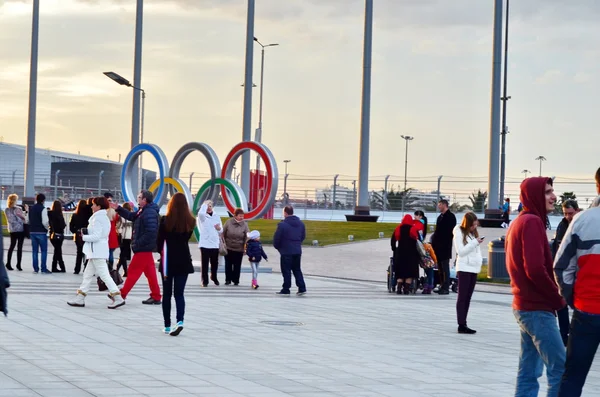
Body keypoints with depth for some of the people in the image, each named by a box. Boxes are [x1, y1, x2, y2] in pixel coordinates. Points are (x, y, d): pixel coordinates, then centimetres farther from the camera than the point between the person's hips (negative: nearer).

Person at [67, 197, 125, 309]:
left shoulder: (97, 218, -15)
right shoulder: (105, 217, 16)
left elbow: (96, 236, -21)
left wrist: (84, 237, -8)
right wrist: (86, 232, 7)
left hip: (97, 252, -11)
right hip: (98, 252, 11)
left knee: (104, 275, -10)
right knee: (88, 274, 13)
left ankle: (118, 298, -13)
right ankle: (80, 298, 16)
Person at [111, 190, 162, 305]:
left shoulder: (150, 213, -20)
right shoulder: (143, 211, 13)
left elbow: (151, 232, -27)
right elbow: (131, 216, 25)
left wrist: (138, 243, -24)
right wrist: (118, 208, 15)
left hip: (143, 248, -10)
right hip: (144, 248, 10)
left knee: (133, 271, -3)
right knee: (150, 272, 11)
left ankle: (122, 294, 3)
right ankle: (156, 297, 13)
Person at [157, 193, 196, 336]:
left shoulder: (165, 220, -10)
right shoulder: (190, 221, -2)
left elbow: (160, 241, -3)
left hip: (168, 261, -2)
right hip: (183, 261, 2)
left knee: (167, 294, 9)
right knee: (179, 293, 4)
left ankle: (167, 326, 11)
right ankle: (180, 321, -17)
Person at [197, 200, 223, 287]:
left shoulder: (217, 216, 11)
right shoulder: (202, 217, -2)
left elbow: (221, 231, 16)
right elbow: (200, 213, -30)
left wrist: (219, 228, -8)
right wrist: (205, 204, -15)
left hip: (215, 243, 4)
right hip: (205, 243, -4)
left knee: (215, 263, 12)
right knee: (205, 263, -3)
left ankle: (214, 277, 34)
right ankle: (205, 281, 2)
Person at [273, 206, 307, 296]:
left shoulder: (282, 224, -15)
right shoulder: (300, 223, 6)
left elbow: (277, 238, -11)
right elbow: (303, 236, 14)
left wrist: (277, 247, 7)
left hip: (286, 252, -6)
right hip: (298, 251, 6)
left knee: (286, 271, 2)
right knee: (297, 270, 15)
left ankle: (286, 290, 5)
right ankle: (302, 288, 9)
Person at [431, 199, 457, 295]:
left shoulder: (450, 216, -8)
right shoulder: (440, 216, 18)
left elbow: (450, 232, -14)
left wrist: (447, 243, -19)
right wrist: (433, 241, 14)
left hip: (445, 247, -9)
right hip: (438, 245, 9)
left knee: (445, 267, -7)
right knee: (440, 267, 11)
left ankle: (446, 288, -7)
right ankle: (442, 286, 16)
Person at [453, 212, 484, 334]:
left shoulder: (474, 232, 15)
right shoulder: (459, 233, -6)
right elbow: (461, 251, -12)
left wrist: (480, 261, 6)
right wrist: (475, 243, -16)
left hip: (474, 268, 7)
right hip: (464, 268, -7)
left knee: (468, 297, 6)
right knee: (462, 297, -8)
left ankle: (463, 324, 7)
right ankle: (461, 325, -10)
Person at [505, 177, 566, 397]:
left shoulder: (519, 222, 17)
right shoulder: (532, 222, -14)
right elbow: (535, 269, -23)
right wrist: (558, 299, -11)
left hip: (525, 305, 10)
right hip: (538, 309, -10)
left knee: (529, 372, 9)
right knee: (561, 369, -9)